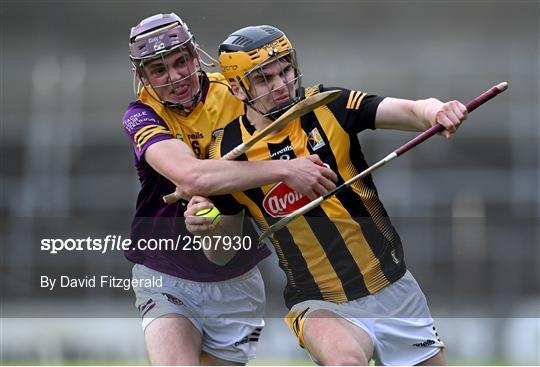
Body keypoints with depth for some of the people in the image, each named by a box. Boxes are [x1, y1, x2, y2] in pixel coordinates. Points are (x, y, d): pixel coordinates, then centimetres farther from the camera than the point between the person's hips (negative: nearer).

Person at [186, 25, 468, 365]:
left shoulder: (328, 106, -6)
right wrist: (204, 230, -18)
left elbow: (411, 111, -20)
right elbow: (221, 254, 4)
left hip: (394, 288, 2)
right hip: (319, 304, -2)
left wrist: (435, 111, -42)